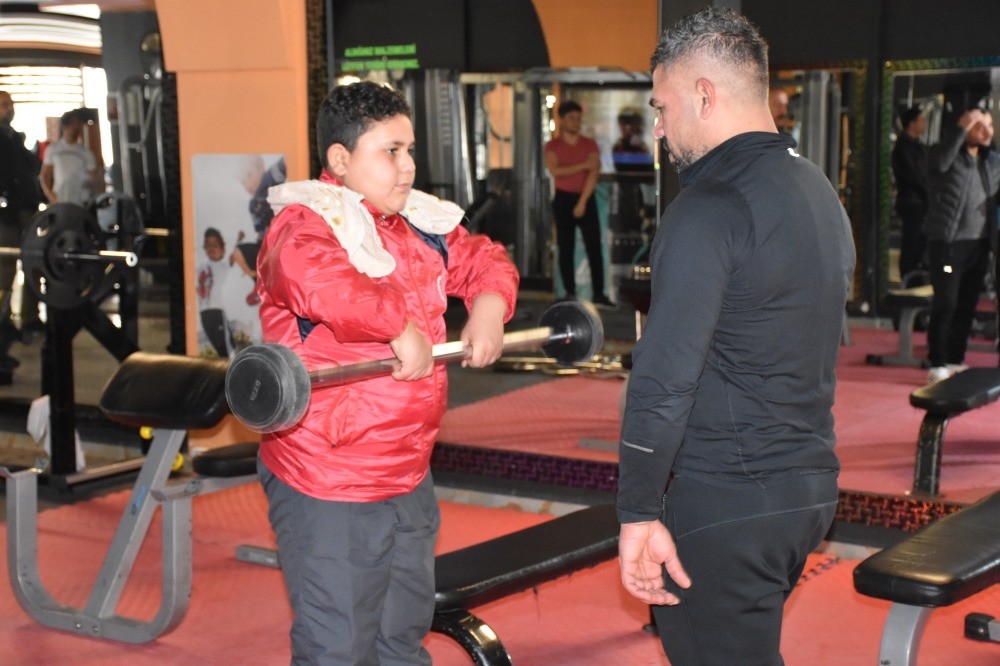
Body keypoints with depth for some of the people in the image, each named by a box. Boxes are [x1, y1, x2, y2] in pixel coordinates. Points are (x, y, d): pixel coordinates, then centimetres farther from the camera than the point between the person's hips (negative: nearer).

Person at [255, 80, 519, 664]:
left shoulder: (420, 224, 10)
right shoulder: (306, 223, -16)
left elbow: (483, 260, 19)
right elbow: (314, 277, -38)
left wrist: (489, 308, -2)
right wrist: (402, 326, -35)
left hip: (409, 476, 8)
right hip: (330, 486, -8)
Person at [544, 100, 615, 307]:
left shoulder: (590, 145, 4)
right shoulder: (553, 146, 3)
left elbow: (593, 174, -7)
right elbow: (555, 171, -15)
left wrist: (582, 202, -16)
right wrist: (582, 166, -16)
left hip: (586, 198, 1)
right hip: (563, 199, -1)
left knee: (594, 247, -4)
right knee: (566, 249, 0)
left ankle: (598, 294, -3)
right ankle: (570, 294, 5)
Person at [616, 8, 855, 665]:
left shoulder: (710, 210, -18)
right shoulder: (821, 192, 12)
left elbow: (665, 378, -23)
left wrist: (639, 513, -18)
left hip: (727, 500, -9)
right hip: (812, 484, 9)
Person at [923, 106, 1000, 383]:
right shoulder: (946, 154, -4)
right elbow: (940, 161, -27)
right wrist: (962, 128, -27)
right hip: (949, 241, -6)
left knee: (967, 306, 9)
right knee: (945, 303, -7)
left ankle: (956, 360, 19)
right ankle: (937, 363, -1)